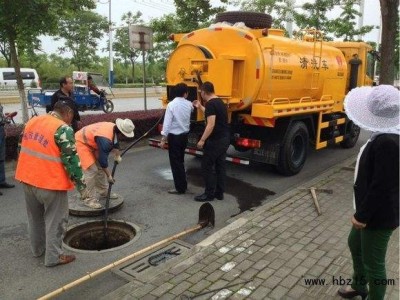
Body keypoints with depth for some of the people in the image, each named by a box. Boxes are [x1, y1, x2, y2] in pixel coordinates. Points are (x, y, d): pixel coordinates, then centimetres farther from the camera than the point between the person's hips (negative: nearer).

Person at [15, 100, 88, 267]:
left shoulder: (32, 121, 8)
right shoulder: (63, 129, -17)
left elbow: (24, 148, 18)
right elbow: (71, 160, -18)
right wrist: (81, 185, -11)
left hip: (27, 179, 8)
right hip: (50, 182, -8)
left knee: (35, 217, 23)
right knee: (55, 220, 7)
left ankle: (38, 249, 38)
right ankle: (53, 256, 15)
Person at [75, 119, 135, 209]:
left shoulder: (114, 127, -9)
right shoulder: (105, 139, -36)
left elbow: (115, 141, 14)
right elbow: (103, 159, -30)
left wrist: (117, 156, 20)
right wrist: (109, 175, -20)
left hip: (91, 143, 10)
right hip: (81, 142, -10)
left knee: (100, 167, 12)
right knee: (91, 170, -16)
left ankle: (104, 192, 25)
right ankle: (89, 199, -8)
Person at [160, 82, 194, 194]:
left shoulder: (171, 105, -16)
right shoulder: (189, 104, 1)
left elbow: (167, 123, -17)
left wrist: (163, 139, -11)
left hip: (174, 136, -6)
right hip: (184, 135, 6)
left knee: (175, 162, 3)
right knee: (180, 160, 20)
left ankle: (180, 187, 8)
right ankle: (183, 184, 29)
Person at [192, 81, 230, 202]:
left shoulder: (210, 104, -17)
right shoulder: (219, 102, 14)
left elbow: (211, 125, -24)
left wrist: (202, 140, -18)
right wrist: (200, 107, 35)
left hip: (215, 141, -10)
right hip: (225, 139, 10)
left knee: (206, 167, 0)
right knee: (220, 166, 13)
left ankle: (209, 194, 6)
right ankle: (219, 193, 19)